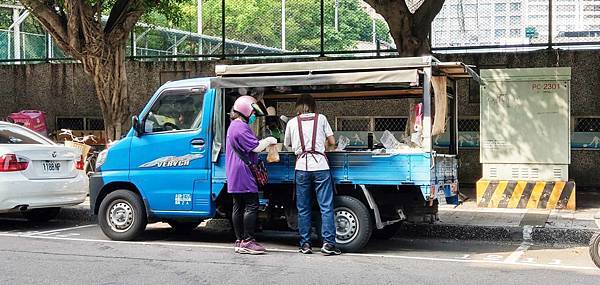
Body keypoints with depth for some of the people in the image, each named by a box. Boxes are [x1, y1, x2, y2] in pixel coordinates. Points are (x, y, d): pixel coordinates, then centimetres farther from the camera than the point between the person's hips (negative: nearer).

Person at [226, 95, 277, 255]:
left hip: (235, 177, 11)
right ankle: (248, 242, -9)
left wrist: (265, 143, 16)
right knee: (252, 206, -9)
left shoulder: (234, 126, 22)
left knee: (238, 208, 10)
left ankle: (239, 241, 13)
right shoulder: (242, 127, -13)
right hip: (243, 175, -11)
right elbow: (256, 147, -16)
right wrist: (268, 140, 1)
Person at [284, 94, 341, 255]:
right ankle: (328, 243, -7)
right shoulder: (321, 118, 8)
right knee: (326, 207, -1)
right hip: (320, 166, -1)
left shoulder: (292, 123, 9)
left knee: (303, 209, 7)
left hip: (301, 167, 1)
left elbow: (287, 145, 19)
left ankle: (305, 244, 8)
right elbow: (332, 142, 7)